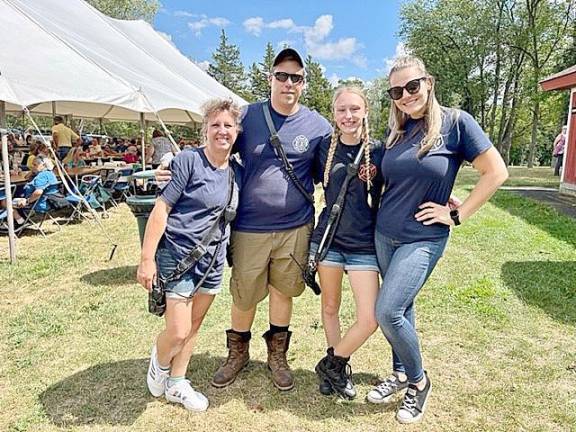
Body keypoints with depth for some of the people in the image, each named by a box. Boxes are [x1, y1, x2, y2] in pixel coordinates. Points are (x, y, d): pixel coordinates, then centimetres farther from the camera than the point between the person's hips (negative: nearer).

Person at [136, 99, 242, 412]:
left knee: (194, 326, 15)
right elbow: (161, 209, -13)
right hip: (177, 254, -5)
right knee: (177, 332, -6)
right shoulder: (188, 160, -12)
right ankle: (159, 360, 29)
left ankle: (176, 385, 34)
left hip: (213, 259, 6)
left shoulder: (235, 171, 5)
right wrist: (147, 258, -16)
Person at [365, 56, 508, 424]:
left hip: (423, 239, -5)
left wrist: (457, 215, -10)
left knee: (388, 312, -12)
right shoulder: (396, 132, 6)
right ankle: (401, 373, 36)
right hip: (384, 235, 5)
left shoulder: (455, 122, -9)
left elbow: (496, 172, -8)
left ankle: (418, 380, 13)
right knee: (401, 309, 16)